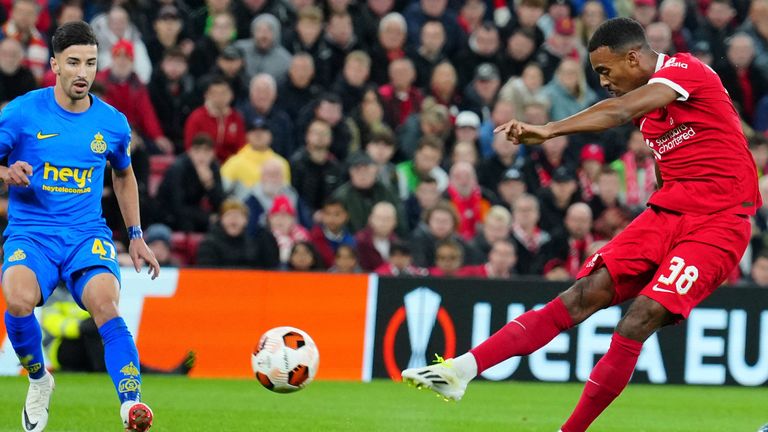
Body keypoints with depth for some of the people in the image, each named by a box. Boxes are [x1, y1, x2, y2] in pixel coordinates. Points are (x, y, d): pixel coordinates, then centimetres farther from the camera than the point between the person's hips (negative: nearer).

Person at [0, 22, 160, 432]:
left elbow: (124, 175, 28)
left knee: (105, 302, -30)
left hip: (88, 233, 1)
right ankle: (39, 380, -2)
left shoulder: (112, 122, 9)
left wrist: (136, 235, 25)